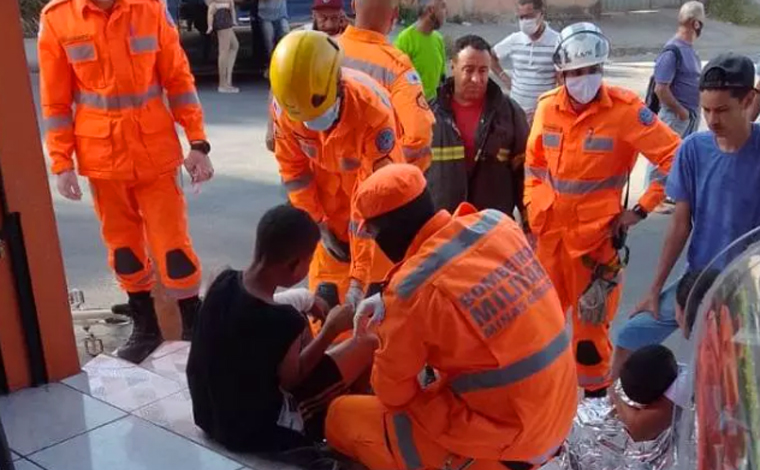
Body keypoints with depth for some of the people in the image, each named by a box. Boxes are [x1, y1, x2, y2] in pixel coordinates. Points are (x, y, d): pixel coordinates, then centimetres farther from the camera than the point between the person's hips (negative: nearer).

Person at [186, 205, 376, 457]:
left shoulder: (224, 282, -12)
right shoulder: (282, 320, -30)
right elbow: (291, 380, -11)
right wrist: (331, 329, -5)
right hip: (255, 432, -7)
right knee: (366, 346, -1)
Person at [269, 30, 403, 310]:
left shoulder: (372, 111, -36)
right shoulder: (283, 106, -24)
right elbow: (293, 168, -5)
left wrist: (359, 277, -33)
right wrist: (318, 224, -7)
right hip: (327, 200, 3)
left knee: (374, 292, 1)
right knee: (325, 293, 7)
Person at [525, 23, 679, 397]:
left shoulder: (624, 109, -13)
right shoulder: (547, 108, 1)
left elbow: (674, 157, -12)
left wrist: (641, 209, -11)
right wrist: (534, 207, 10)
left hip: (598, 233, -4)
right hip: (551, 231, 4)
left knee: (591, 318, 5)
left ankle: (595, 393, 25)